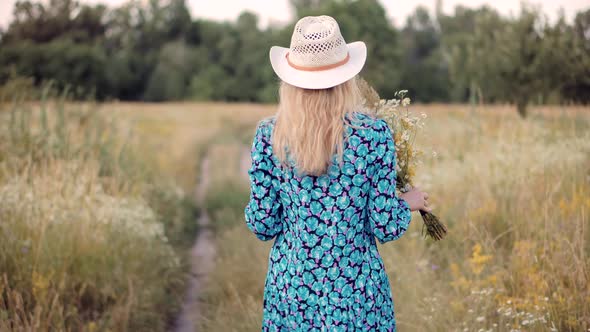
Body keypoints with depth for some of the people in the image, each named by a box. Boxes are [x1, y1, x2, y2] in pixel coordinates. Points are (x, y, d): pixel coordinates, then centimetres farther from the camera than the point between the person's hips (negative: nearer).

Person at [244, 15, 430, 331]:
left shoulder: (269, 134, -8)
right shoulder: (373, 133, -11)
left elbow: (262, 224, -4)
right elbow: (386, 227, -8)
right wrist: (407, 203, 13)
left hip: (289, 284, 1)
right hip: (356, 287, -1)